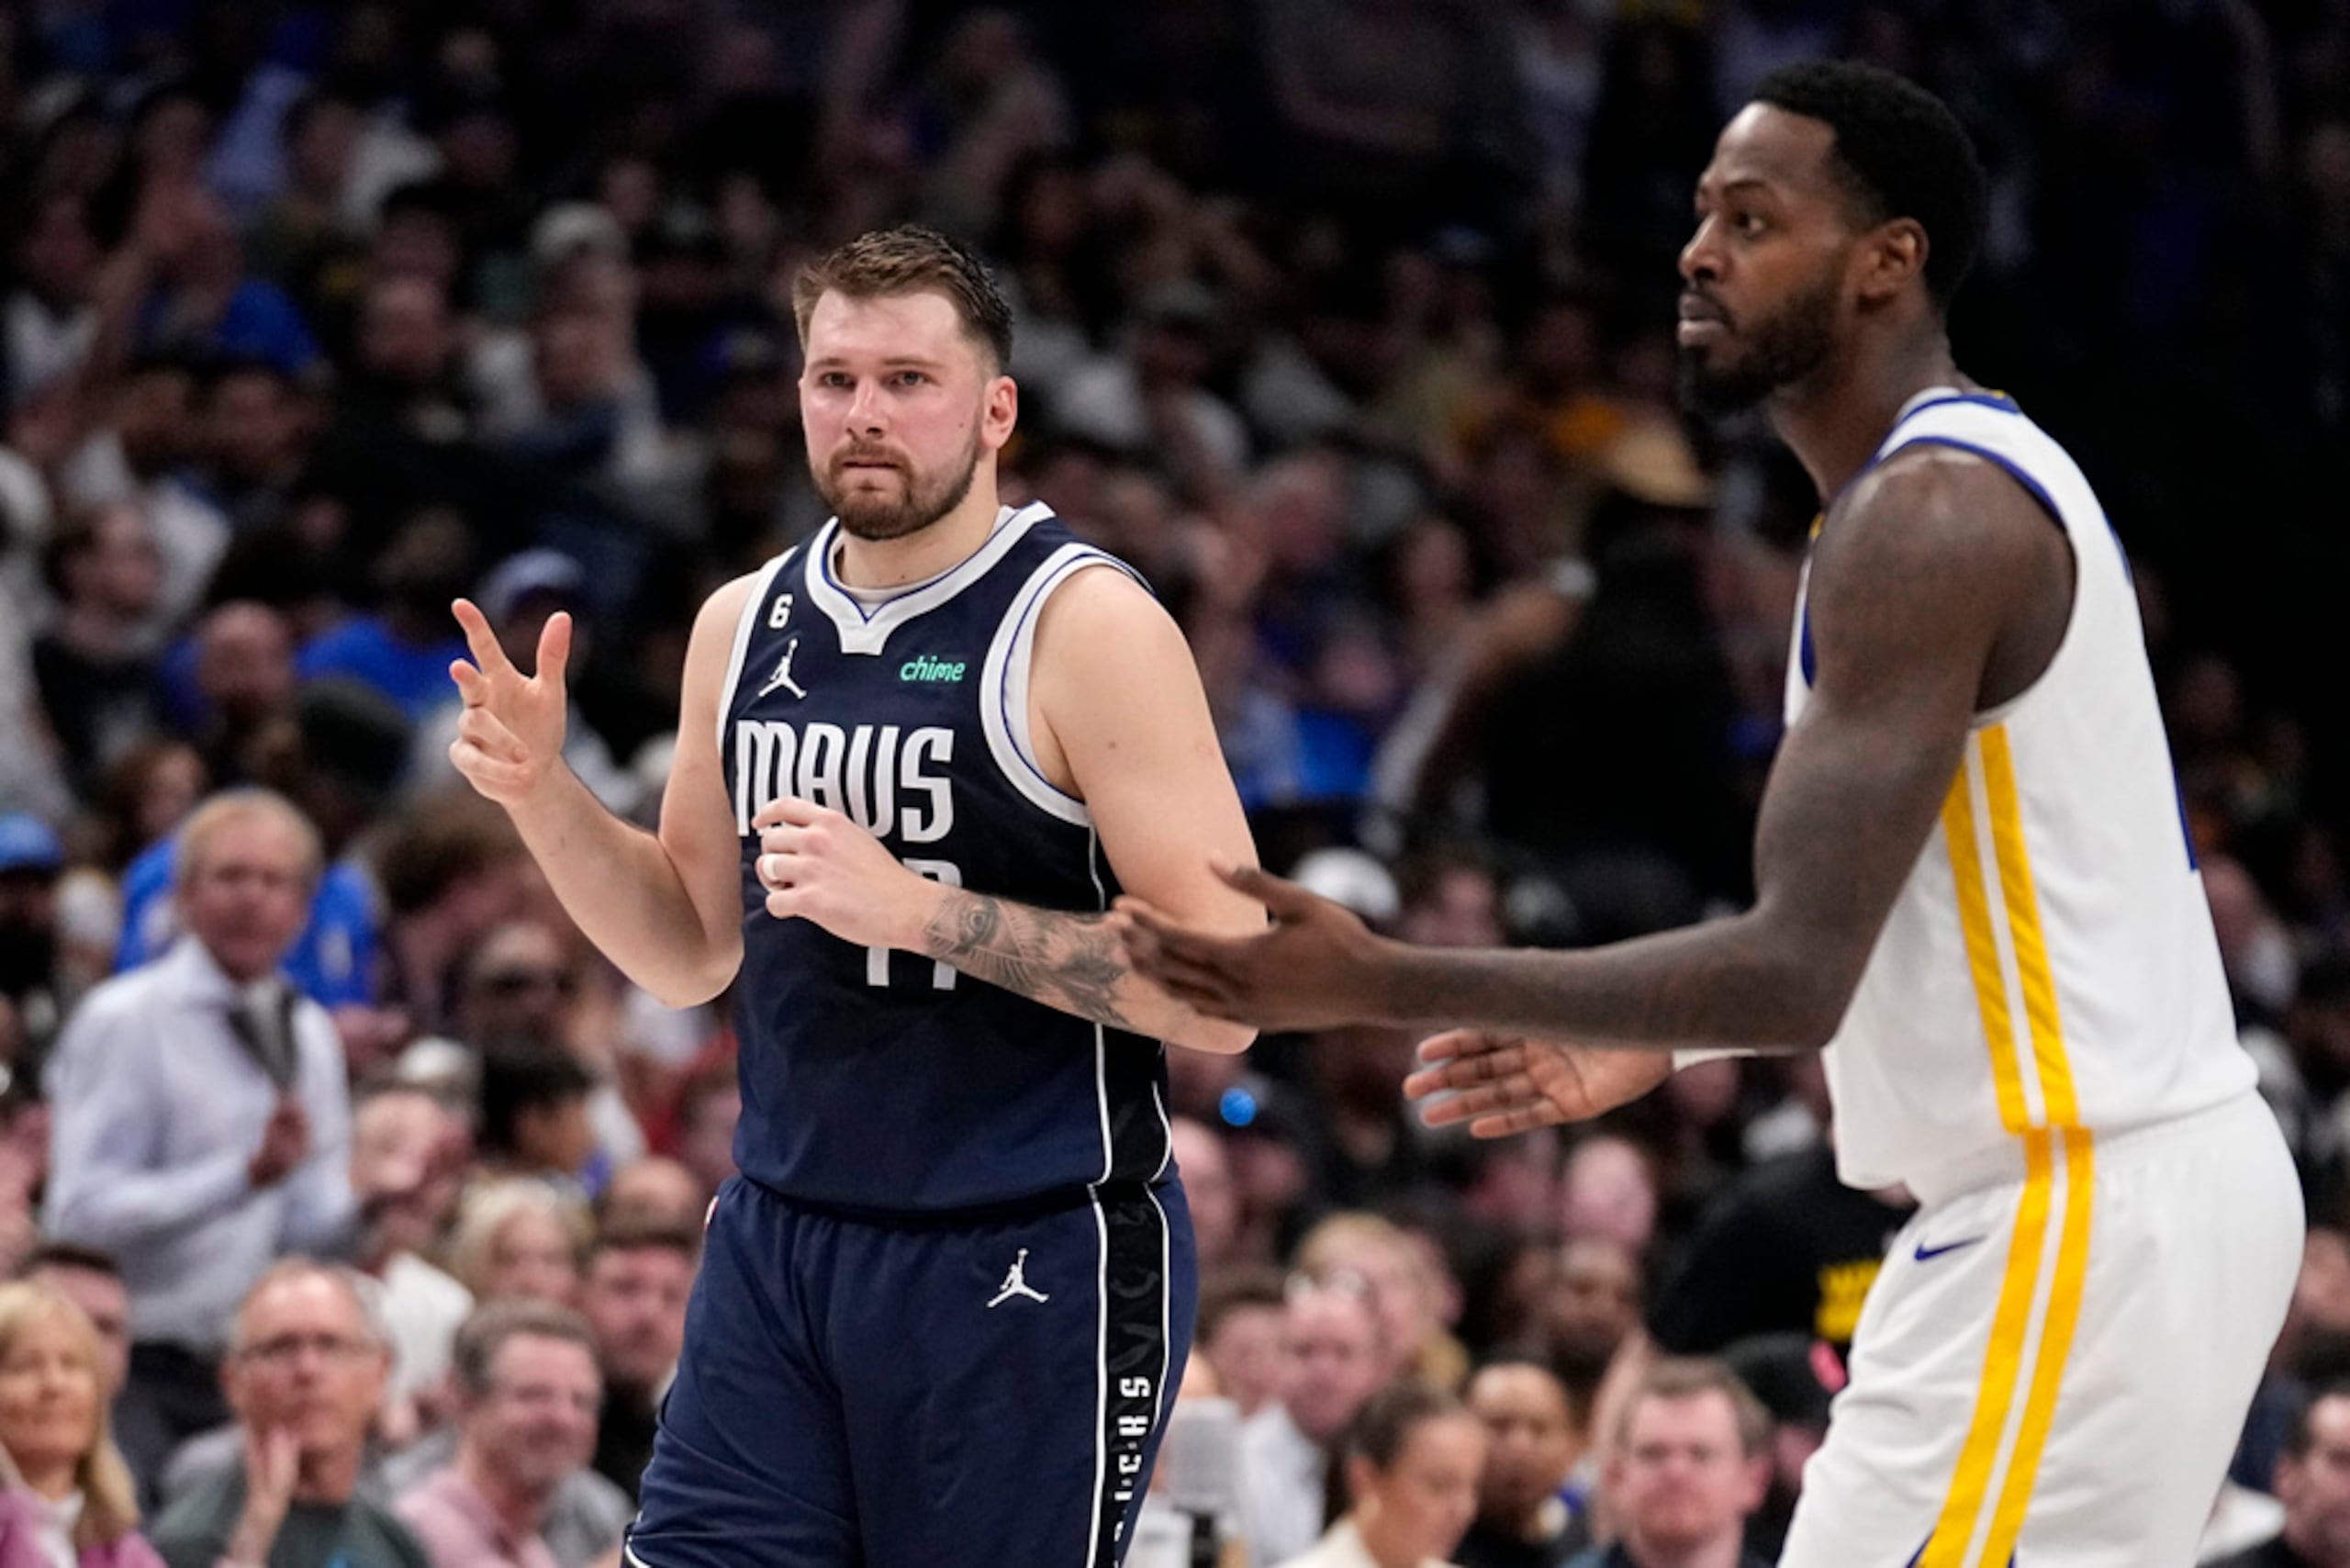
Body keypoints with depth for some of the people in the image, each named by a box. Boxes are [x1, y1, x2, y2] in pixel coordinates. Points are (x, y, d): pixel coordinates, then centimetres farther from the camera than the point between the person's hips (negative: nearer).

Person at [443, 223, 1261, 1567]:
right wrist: (542, 792, 2)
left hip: (1030, 1265, -6)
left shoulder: (1086, 626, -10)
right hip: (780, 1240, 6)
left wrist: (915, 908, -23)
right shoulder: (745, 625, 9)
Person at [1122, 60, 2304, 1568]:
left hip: (2081, 1216, -11)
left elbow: (1799, 969, -23)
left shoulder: (1921, 517, -17)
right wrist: (1666, 1043, 22)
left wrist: (1377, 983, -22)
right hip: (2106, 1189, 11)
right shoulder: (1983, 482, 16)